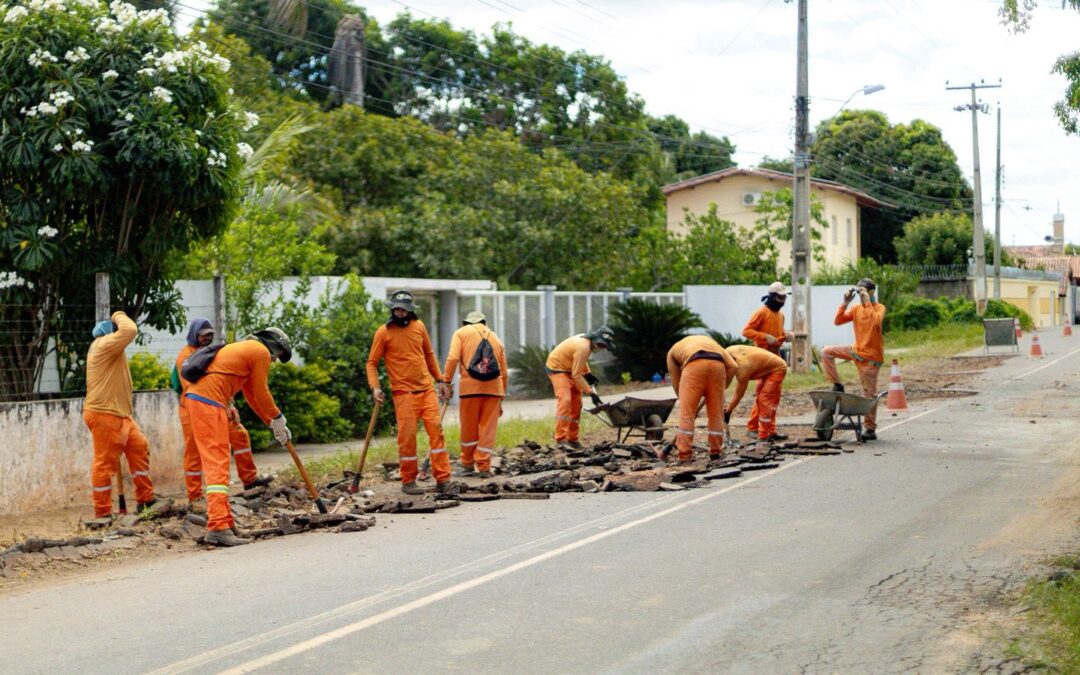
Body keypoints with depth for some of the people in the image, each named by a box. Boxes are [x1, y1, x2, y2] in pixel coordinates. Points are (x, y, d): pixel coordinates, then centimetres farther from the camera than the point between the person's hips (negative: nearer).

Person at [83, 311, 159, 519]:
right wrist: (119, 316, -8)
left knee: (139, 448, 12)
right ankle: (102, 513, 1)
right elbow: (130, 331, -28)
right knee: (105, 461, -5)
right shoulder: (104, 344, -14)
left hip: (118, 414, 10)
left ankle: (145, 498, 18)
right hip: (104, 415, -10)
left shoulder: (109, 348, 19)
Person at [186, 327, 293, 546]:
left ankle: (223, 521, 19)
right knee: (218, 464, -13)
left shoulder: (245, 349, 29)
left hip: (195, 397, 10)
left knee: (216, 462, 14)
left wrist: (274, 424, 32)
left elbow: (252, 395, 31)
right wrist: (278, 419, 17)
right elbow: (262, 393, 1)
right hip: (209, 401, -10)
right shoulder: (261, 352, 0)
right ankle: (218, 528, -19)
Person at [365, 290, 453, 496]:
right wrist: (375, 387, -13)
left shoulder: (419, 326, 9)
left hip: (427, 388, 4)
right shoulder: (383, 332, -2)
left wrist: (440, 380, 18)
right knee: (407, 435, -4)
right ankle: (408, 481, 9)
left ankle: (443, 480, -1)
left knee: (436, 429, -3)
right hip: (404, 392, -4)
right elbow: (372, 363, 0)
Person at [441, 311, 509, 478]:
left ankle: (468, 465, 18)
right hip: (493, 387, 3)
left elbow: (453, 358, -6)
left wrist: (447, 381, -4)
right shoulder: (495, 338, 23)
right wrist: (501, 398, 25)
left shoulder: (462, 333, 12)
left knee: (469, 427, 8)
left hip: (471, 386, -3)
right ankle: (484, 467, 3)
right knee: (488, 428, 5)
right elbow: (503, 372, 21)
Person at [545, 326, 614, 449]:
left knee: (576, 404, 9)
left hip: (568, 368, 10)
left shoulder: (587, 341, -2)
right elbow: (576, 375, -28)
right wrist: (591, 392, -26)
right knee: (565, 401, -22)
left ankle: (573, 439, 14)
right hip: (557, 368, -10)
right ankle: (561, 439, -26)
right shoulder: (583, 347, -30)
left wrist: (588, 373, 5)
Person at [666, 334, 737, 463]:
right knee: (716, 413, 15)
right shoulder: (710, 341, 41)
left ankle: (685, 455, 1)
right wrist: (722, 388, 28)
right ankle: (716, 452, 21)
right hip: (717, 365, 3)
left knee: (686, 413, 4)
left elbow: (676, 383, 32)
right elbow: (732, 366, 23)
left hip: (694, 366, -3)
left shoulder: (673, 351, 36)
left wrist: (690, 407, 40)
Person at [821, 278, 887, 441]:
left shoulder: (879, 308, -10)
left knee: (869, 393, -1)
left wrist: (868, 302, -29)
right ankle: (837, 386, 4)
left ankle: (870, 429, 5)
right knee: (827, 352, -2)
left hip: (871, 356, -6)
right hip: (856, 350, 6)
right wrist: (845, 302, -9)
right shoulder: (856, 309, 5)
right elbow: (837, 321, -1)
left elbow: (876, 321, -32)